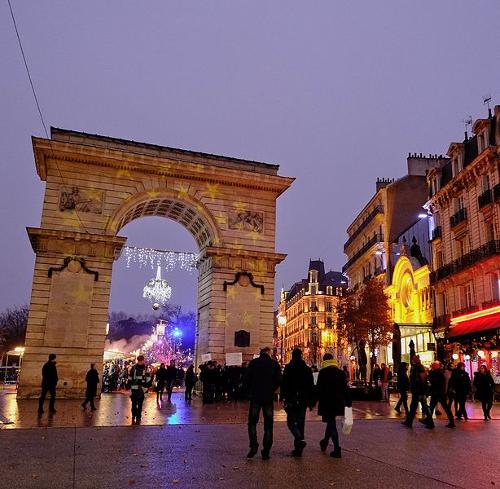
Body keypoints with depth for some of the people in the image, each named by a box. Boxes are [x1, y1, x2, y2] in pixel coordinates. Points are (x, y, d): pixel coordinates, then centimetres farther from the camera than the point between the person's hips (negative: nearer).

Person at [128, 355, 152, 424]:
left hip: (142, 389, 0)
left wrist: (147, 387, -3)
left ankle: (138, 418, 12)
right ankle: (133, 417, 16)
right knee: (134, 404, 4)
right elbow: (130, 378, 9)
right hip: (134, 388, 1)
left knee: (140, 405, 5)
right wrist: (129, 386, 6)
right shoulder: (133, 368, 3)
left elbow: (148, 379, 4)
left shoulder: (146, 369, 2)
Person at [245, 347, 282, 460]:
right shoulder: (274, 364, 0)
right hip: (269, 397, 1)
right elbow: (279, 381, -1)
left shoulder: (253, 362, -1)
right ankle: (266, 451, 7)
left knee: (252, 422, 10)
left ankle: (254, 445, -6)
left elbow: (247, 379, -3)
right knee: (268, 425, 8)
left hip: (255, 396, -1)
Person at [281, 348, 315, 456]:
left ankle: (300, 439, -20)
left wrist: (283, 397, -5)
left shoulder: (288, 368, -7)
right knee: (300, 422, 11)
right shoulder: (307, 369, 5)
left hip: (291, 400, -4)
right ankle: (298, 449, 13)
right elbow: (311, 386, 8)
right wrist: (311, 402, 13)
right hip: (303, 400, 4)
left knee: (291, 421, 5)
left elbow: (284, 384, -9)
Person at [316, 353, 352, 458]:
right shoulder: (341, 373, 5)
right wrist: (348, 402, 12)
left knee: (331, 423, 0)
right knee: (331, 422, 20)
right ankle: (325, 442, 38)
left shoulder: (323, 373, -9)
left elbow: (318, 389, -11)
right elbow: (345, 388, 7)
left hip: (326, 402, -5)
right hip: (338, 403, 5)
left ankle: (337, 449, -5)